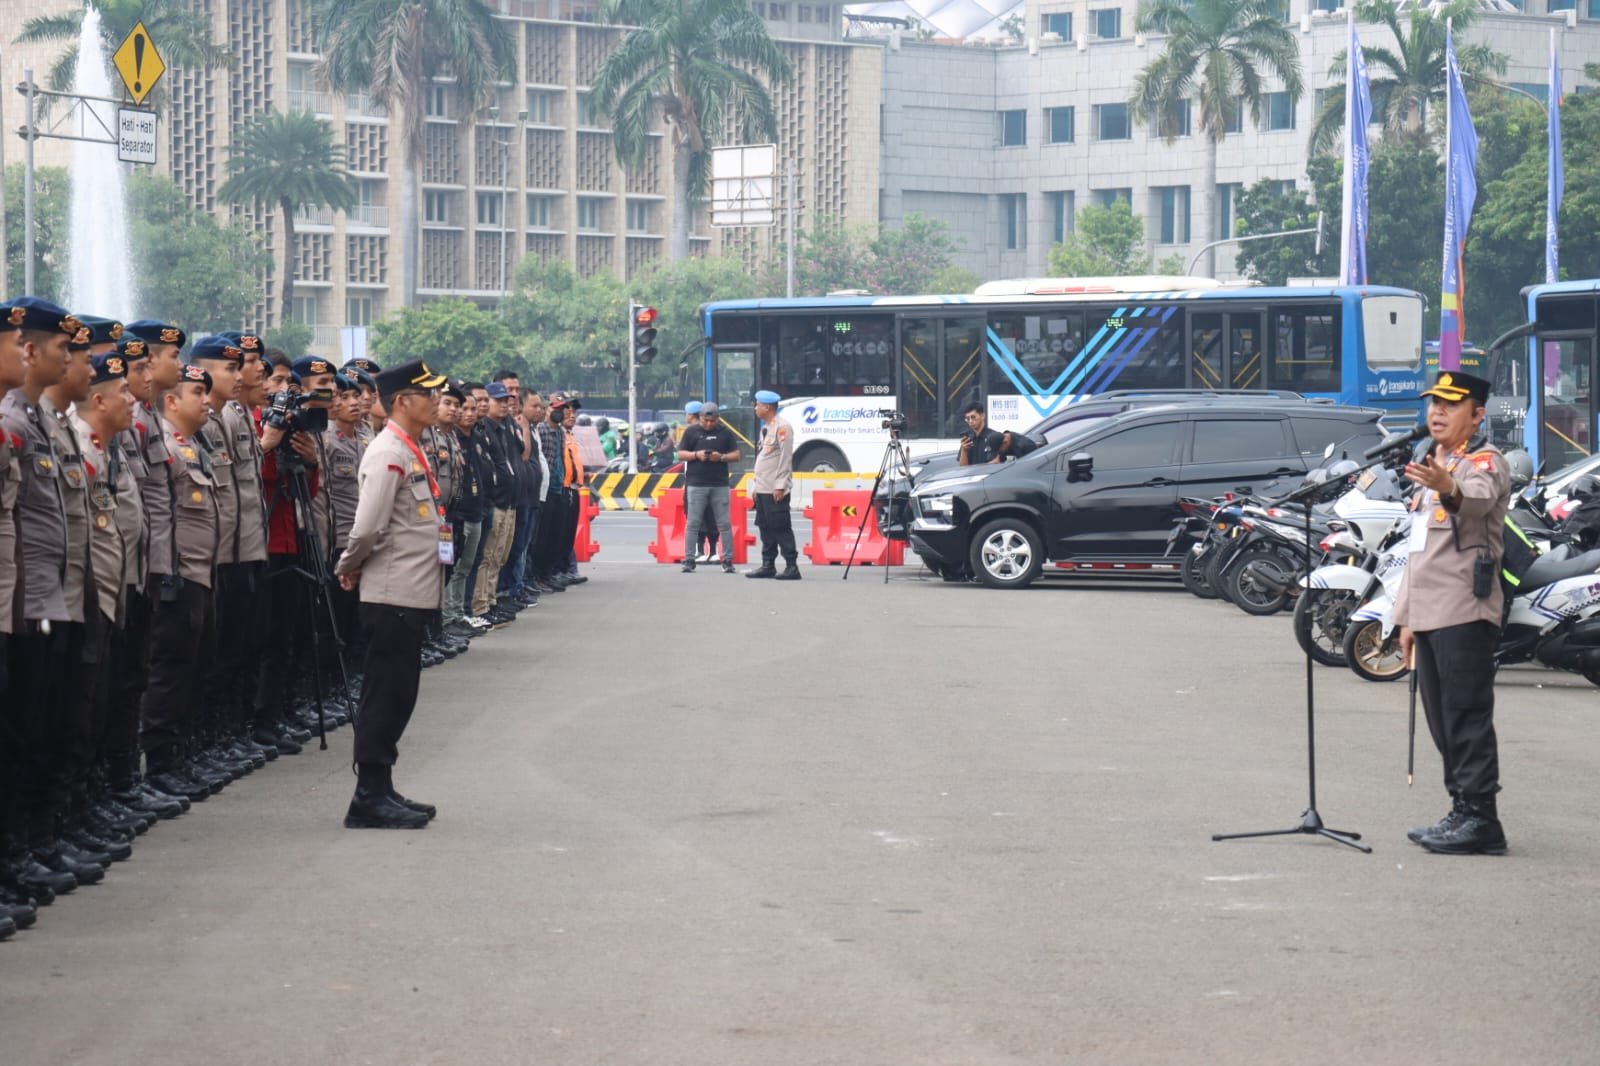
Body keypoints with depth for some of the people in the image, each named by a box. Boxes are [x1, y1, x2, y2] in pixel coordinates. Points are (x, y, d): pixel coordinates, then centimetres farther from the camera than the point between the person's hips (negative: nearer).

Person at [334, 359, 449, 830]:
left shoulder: (413, 452, 16)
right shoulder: (388, 453, -16)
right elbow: (368, 528, -22)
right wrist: (350, 567, -5)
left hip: (413, 595, 9)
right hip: (393, 594, -9)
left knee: (396, 697, 14)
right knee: (385, 696, -5)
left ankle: (381, 791, 21)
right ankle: (369, 799, -1)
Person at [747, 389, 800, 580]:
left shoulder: (782, 427, -10)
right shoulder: (765, 428, 19)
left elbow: (785, 458, -16)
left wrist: (780, 486, -19)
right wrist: (755, 486, 19)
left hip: (776, 490, -9)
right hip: (762, 489, 9)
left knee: (781, 528, -10)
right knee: (765, 528, 10)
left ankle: (792, 566, -10)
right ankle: (768, 565, 14)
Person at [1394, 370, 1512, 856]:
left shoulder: (1485, 460, -6)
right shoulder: (1432, 465, 23)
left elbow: (1478, 498, -32)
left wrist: (1448, 489, -55)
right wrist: (1406, 616, 24)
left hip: (1465, 614, -9)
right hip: (1429, 613, 9)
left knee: (1467, 718, -11)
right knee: (1443, 723, 11)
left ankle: (1479, 819, -12)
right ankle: (1462, 813, 16)